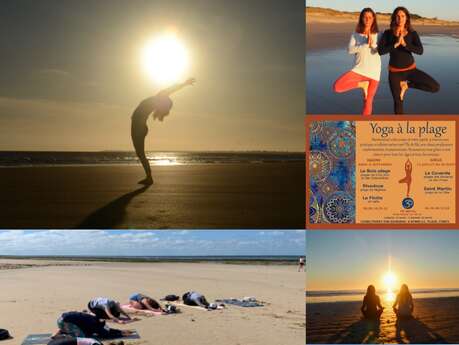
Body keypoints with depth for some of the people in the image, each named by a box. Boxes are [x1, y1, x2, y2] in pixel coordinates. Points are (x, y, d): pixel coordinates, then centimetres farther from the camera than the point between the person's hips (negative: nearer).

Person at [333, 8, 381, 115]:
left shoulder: (377, 34, 1)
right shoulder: (356, 34, 1)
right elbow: (350, 50, -12)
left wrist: (372, 43, -26)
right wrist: (366, 44, -20)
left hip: (373, 71, -1)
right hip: (359, 69, 1)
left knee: (368, 102, 2)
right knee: (337, 87, -19)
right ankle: (362, 84, -1)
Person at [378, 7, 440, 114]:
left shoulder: (413, 33, -8)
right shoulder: (388, 33, -8)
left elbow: (420, 51, -21)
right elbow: (380, 51, -19)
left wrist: (404, 44, -31)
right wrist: (396, 44, -26)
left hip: (410, 70, 1)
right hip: (395, 72, -1)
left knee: (435, 87, -12)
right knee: (398, 102, 6)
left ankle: (406, 84, 4)